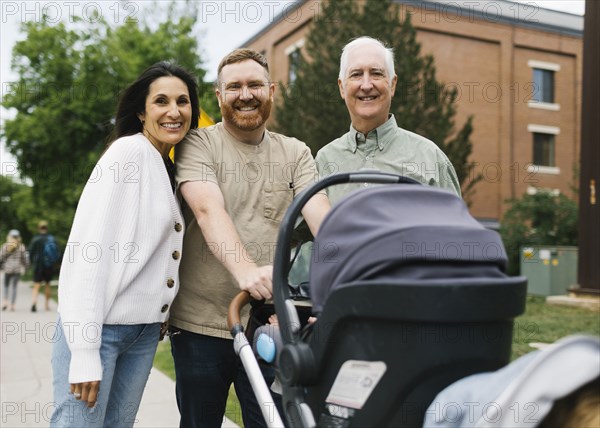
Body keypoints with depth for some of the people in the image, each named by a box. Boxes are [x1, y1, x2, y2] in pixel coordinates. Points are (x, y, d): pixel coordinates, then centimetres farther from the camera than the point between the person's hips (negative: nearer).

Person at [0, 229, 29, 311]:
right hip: (17, 269, 0)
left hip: (7, 268, 0)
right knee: (14, 286, 5)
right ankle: (12, 305, 2)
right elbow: (25, 258, 1)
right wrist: (24, 267, 14)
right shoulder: (21, 247, -1)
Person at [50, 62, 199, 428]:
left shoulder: (168, 168, 14)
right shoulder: (129, 151, -11)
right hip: (99, 326, -7)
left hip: (145, 332, 8)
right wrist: (85, 351, -21)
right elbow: (89, 246, -18)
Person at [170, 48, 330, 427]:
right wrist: (245, 269, -37)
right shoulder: (199, 146, -1)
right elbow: (209, 210, -19)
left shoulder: (295, 153, 8)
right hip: (200, 324, -2)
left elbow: (320, 213, -7)